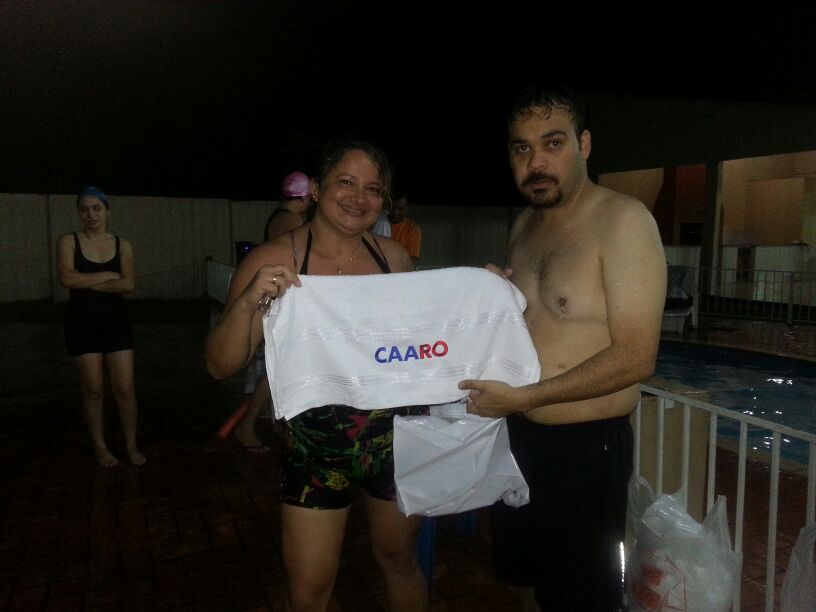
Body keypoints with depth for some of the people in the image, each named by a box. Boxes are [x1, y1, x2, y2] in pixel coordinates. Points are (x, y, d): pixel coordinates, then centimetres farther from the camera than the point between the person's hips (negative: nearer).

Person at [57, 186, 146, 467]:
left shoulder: (122, 245, 4)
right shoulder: (68, 242, 0)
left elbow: (129, 284, -9)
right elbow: (67, 278, -15)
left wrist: (87, 283, -12)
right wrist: (107, 275, -11)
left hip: (115, 319, 1)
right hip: (82, 321, -1)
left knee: (125, 389, 0)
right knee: (93, 389, 6)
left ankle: (131, 445, 16)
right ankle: (100, 447, 22)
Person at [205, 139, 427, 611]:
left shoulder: (395, 258, -2)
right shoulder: (274, 260, -12)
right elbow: (221, 365, -11)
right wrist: (248, 302, -29)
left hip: (395, 442, 3)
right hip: (316, 452, -2)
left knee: (400, 559, 23)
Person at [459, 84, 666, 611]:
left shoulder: (622, 220, -18)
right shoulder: (525, 224, 6)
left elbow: (636, 358, -22)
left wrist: (523, 398, -22)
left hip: (586, 447, -7)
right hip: (520, 433, 7)